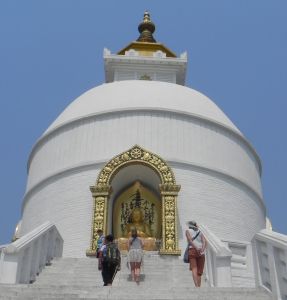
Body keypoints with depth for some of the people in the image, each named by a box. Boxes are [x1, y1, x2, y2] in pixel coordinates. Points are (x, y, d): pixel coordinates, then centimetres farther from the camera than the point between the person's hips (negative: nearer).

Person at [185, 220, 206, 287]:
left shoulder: (188, 231, 13)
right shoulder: (200, 232, 22)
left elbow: (190, 240, -6)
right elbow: (204, 241, 4)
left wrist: (196, 248, -16)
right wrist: (202, 249, -10)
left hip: (192, 250, -3)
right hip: (201, 252, 3)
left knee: (194, 269, -12)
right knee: (199, 271, 7)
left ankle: (196, 286, -29)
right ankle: (199, 286, -1)